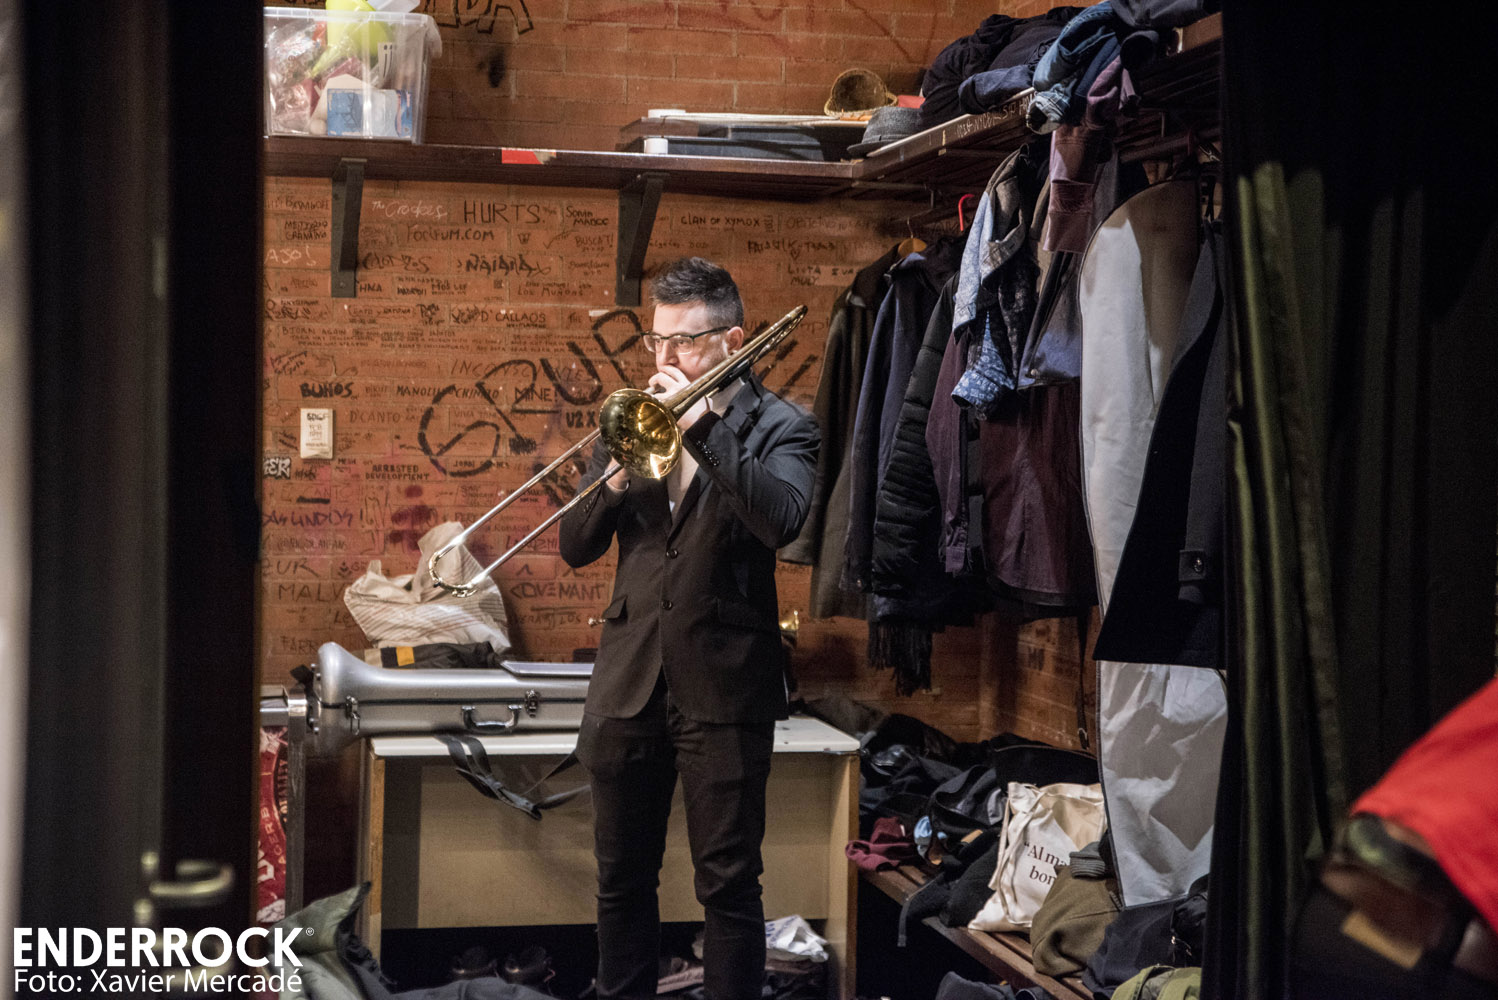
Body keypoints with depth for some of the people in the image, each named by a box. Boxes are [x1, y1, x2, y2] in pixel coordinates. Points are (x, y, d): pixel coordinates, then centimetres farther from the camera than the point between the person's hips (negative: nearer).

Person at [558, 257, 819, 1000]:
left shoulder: (779, 427, -1)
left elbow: (781, 518, -22)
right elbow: (575, 547, 8)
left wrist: (703, 427, -21)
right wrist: (618, 477, -10)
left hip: (723, 686, -4)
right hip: (629, 680, 5)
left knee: (728, 884, 2)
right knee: (622, 878, 13)